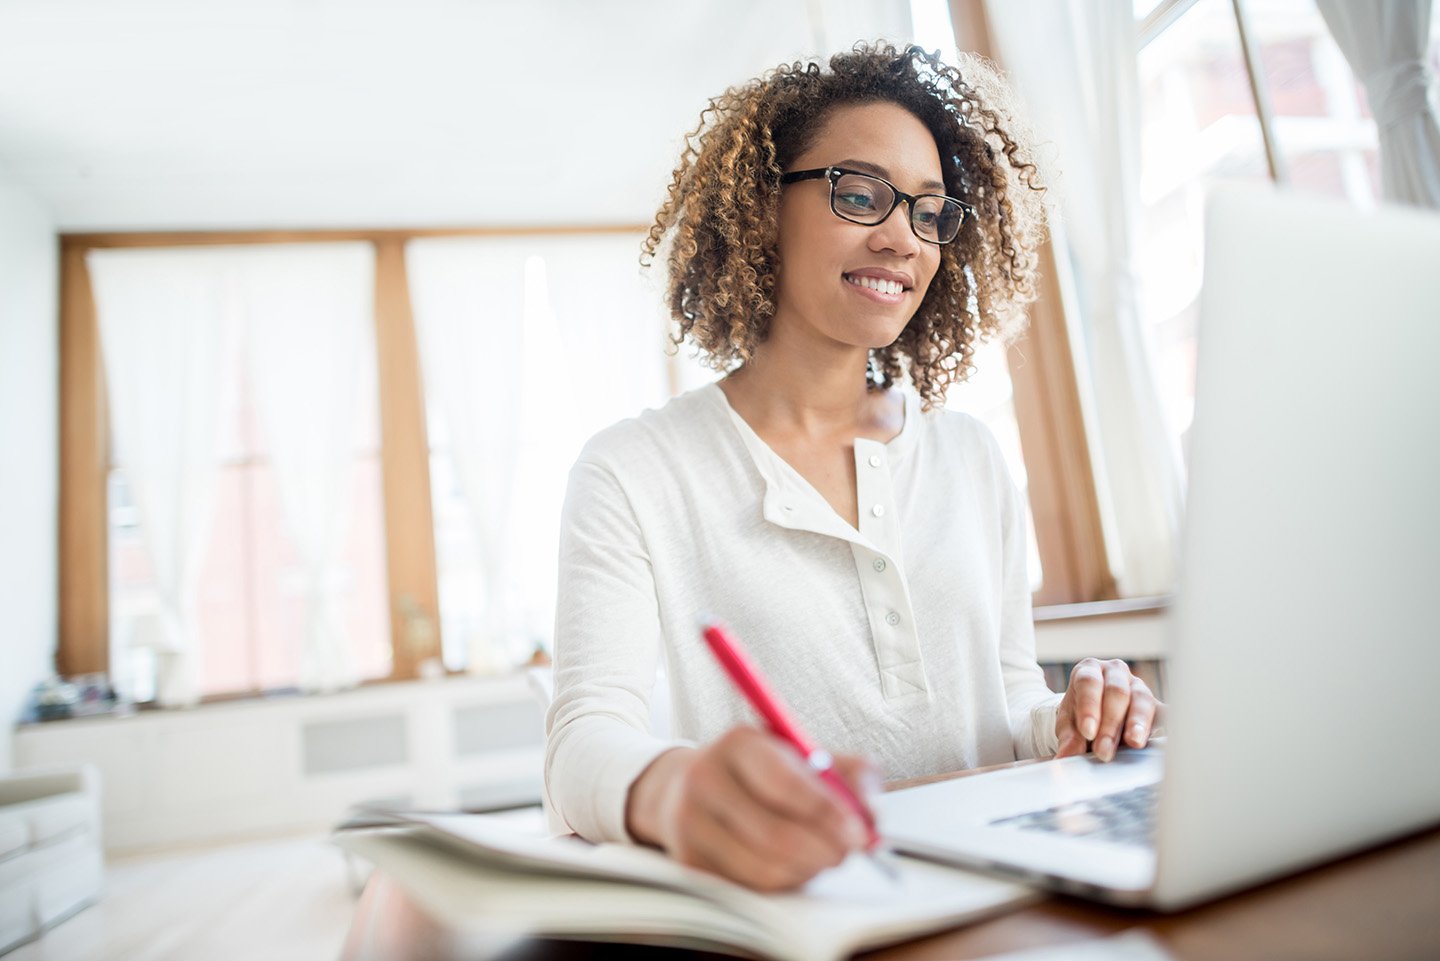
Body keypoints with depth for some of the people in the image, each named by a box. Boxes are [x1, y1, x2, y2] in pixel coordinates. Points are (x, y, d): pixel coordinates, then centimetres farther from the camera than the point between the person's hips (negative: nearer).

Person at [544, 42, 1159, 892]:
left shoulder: (972, 459, 10)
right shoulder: (634, 473, -5)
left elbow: (1010, 692, 16)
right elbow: (585, 739, -15)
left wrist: (1062, 724, -7)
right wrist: (672, 790, -38)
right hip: (787, 893, -4)